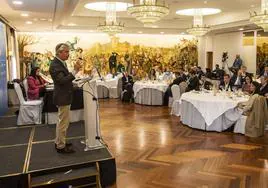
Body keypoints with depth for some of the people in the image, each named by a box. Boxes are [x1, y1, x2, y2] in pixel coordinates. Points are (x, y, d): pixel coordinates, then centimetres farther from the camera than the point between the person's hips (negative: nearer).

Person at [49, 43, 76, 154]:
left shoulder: (61, 63, 10)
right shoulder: (55, 65, -20)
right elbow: (62, 80, -29)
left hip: (65, 97, 10)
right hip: (62, 98, -10)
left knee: (62, 122, 21)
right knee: (63, 122, 0)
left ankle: (59, 142, 35)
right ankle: (60, 146, 13)